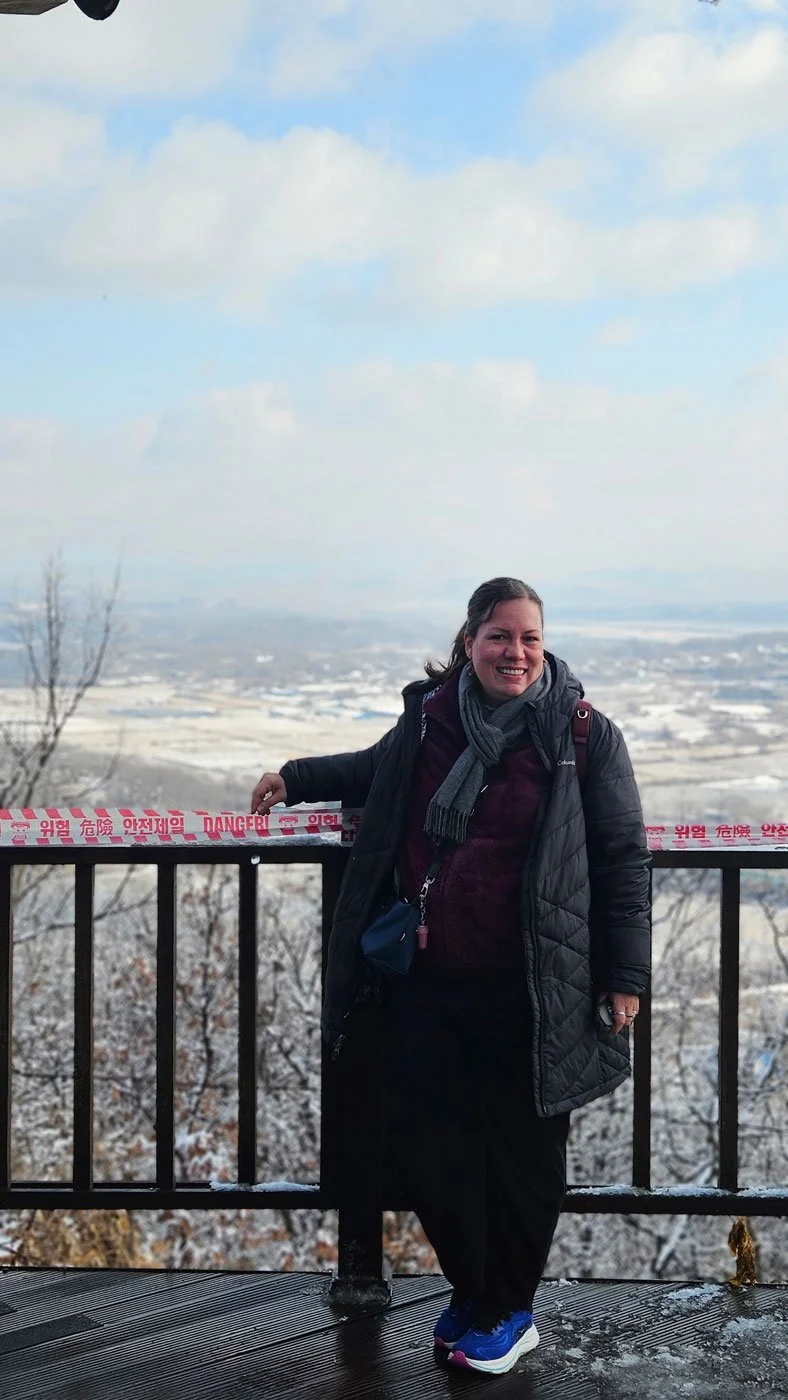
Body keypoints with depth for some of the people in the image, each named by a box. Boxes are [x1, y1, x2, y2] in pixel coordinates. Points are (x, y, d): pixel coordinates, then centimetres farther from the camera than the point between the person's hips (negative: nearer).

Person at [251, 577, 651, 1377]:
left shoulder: (583, 737, -9)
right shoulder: (429, 717, 2)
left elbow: (623, 860, -5)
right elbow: (380, 771, 27)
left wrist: (624, 973, -7)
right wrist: (298, 779, 24)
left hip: (523, 991, -4)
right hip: (426, 980, 4)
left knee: (520, 1149, 7)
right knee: (420, 1139, 10)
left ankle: (507, 1313, 27)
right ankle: (471, 1290, 32)